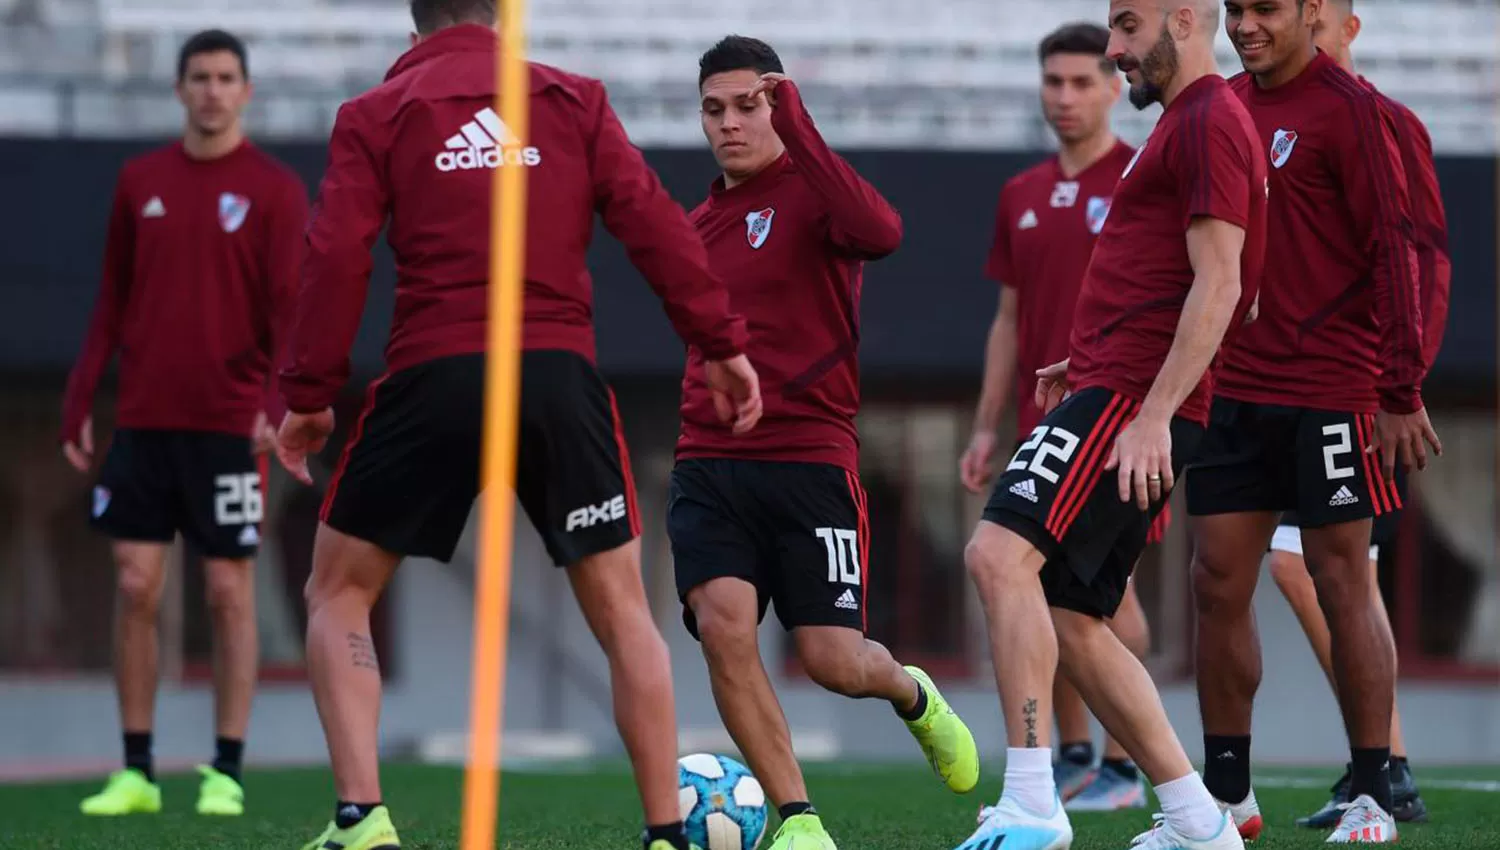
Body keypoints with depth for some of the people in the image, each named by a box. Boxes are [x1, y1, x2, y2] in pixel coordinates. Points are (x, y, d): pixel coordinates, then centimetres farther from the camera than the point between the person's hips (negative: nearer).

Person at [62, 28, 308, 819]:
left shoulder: (275, 189, -1)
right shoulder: (140, 182, 10)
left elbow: (291, 309, -8)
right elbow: (113, 301, 14)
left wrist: (279, 402, -22)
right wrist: (79, 403, 9)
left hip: (230, 424, -3)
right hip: (142, 420, 3)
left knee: (228, 592, -1)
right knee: (135, 588, 1)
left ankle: (226, 773, 5)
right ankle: (136, 772, 9)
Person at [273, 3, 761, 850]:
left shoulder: (377, 115, 8)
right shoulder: (576, 100, 12)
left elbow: (337, 260, -1)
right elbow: (652, 220, 2)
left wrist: (310, 396, 3)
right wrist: (722, 341, 3)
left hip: (433, 378, -1)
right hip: (560, 372, 1)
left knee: (339, 594, 13)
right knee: (621, 609, 13)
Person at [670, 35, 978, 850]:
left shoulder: (813, 193, -5)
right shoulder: (700, 223, 15)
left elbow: (879, 233, -30)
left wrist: (797, 128, -31)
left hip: (811, 461, -5)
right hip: (709, 467, 5)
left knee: (831, 660, -7)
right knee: (723, 624, -18)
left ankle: (912, 695, 33)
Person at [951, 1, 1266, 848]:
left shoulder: (1210, 122, -9)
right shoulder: (1186, 124, 23)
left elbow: (1218, 285, -17)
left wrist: (1151, 411, -23)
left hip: (1132, 395, -11)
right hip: (1117, 392, 11)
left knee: (1001, 553, -23)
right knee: (1071, 621, 10)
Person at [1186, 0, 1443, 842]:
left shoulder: (1350, 108, -9)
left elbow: (1393, 249, -11)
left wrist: (1402, 391, -15)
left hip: (1332, 391, -6)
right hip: (1234, 391, 6)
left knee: (1343, 583, -2)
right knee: (1219, 583, 5)